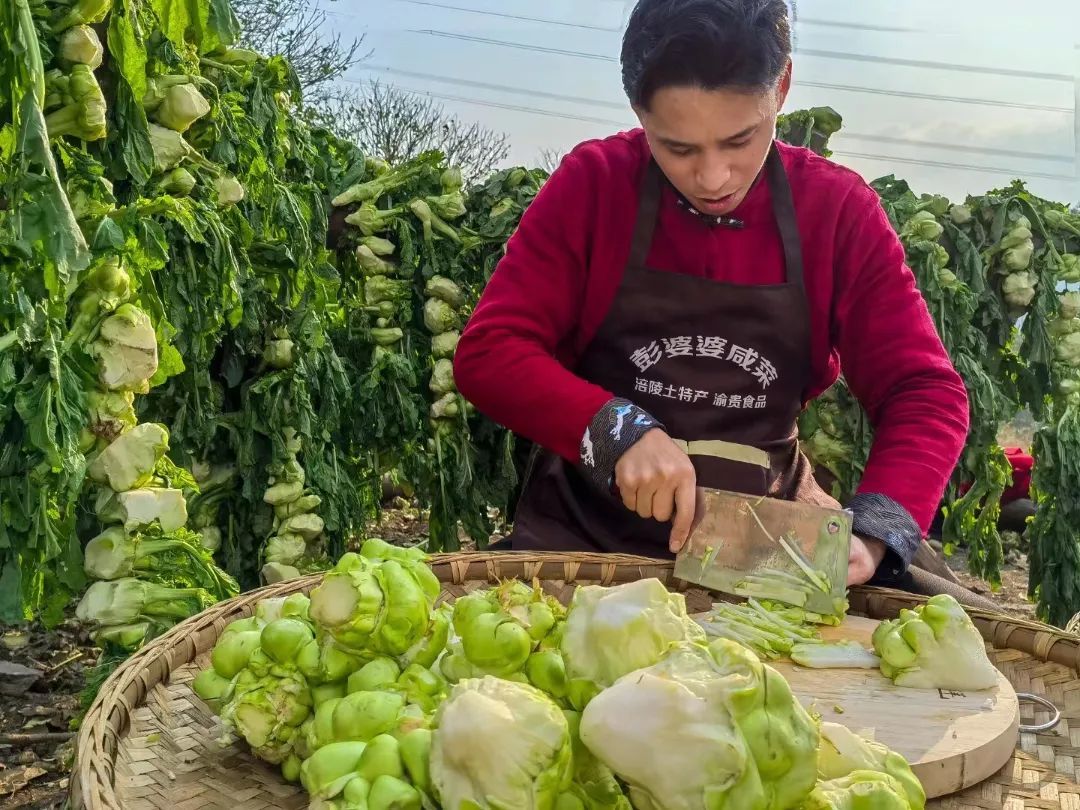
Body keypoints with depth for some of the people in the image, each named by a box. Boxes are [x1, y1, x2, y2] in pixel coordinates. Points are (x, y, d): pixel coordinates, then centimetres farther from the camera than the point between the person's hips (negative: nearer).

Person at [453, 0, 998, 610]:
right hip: (590, 527, -2)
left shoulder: (840, 209, -4)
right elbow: (488, 353, -10)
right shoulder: (591, 184, -7)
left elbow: (923, 390, -6)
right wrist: (617, 430, -26)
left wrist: (871, 535, -24)